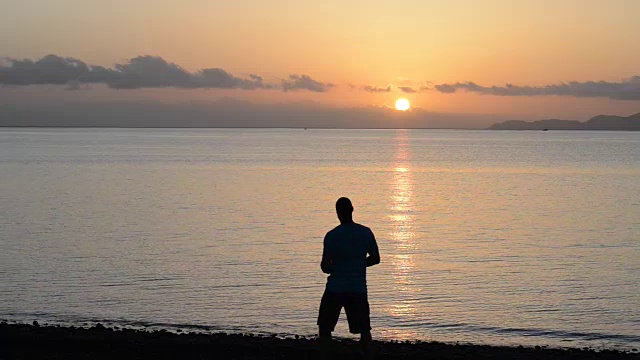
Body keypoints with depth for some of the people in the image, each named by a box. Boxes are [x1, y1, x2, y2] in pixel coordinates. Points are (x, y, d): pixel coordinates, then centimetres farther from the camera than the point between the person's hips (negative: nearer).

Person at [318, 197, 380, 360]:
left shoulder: (331, 236, -9)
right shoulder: (366, 233, 0)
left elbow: (325, 267, -10)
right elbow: (375, 258, 11)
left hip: (335, 290, -2)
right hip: (359, 290, 3)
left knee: (325, 329, 11)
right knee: (364, 330, 9)